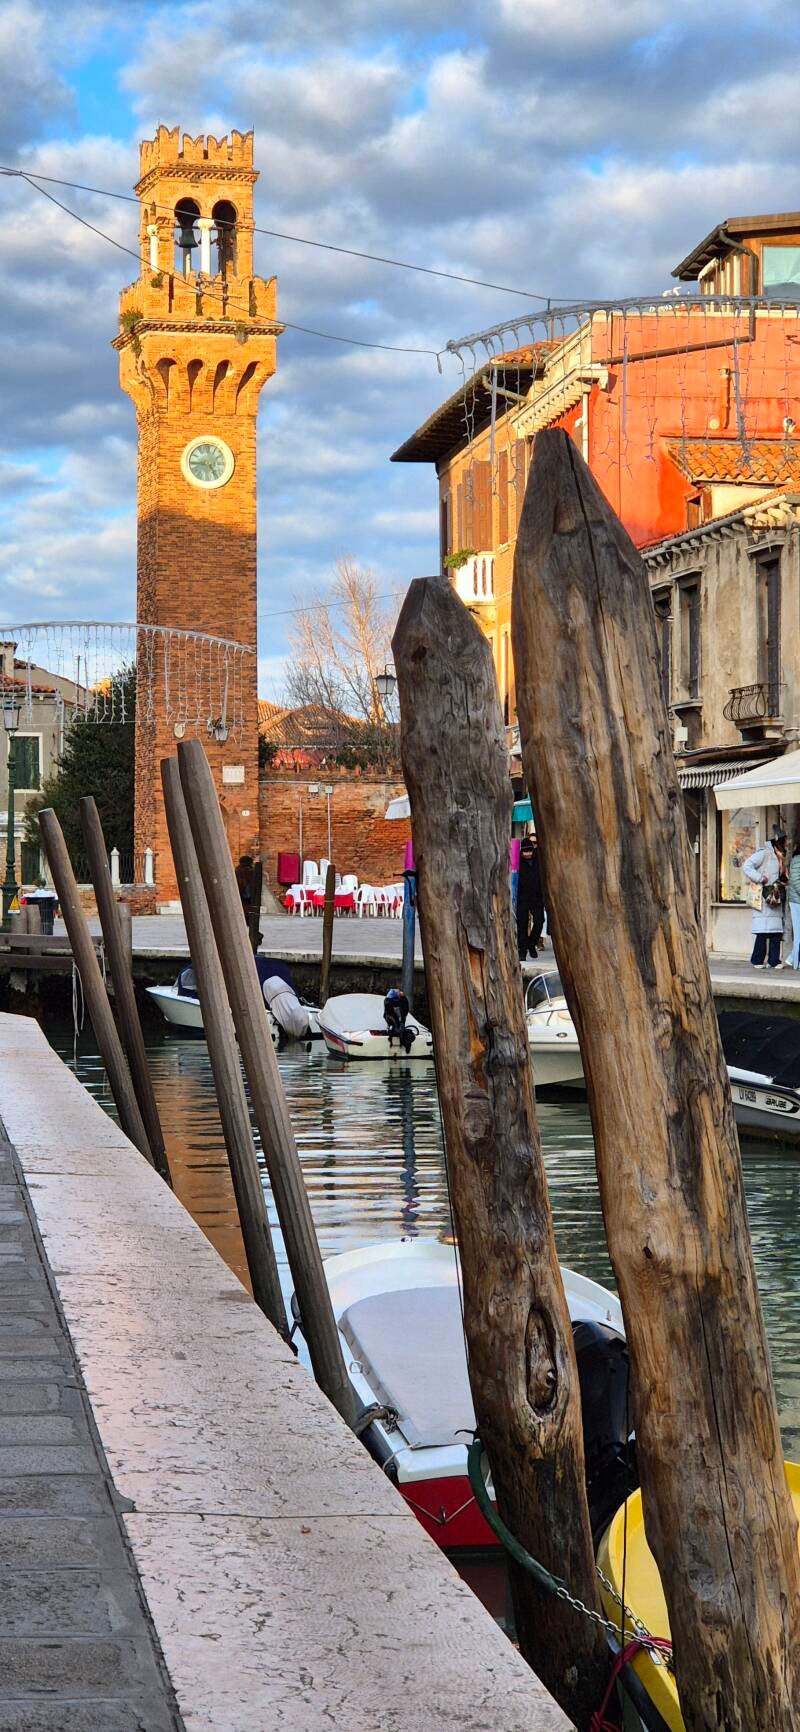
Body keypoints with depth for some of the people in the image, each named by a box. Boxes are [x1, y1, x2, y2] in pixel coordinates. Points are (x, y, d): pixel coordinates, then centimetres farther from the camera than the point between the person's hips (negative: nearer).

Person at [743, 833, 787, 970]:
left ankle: (774, 960, 6)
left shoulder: (780, 857, 17)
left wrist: (783, 882, 6)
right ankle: (757, 961, -1)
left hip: (776, 899, 8)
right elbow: (747, 866, -14)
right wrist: (760, 879, -17)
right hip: (764, 898, -8)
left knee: (777, 931, 3)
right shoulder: (764, 853, -8)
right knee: (763, 931, -8)